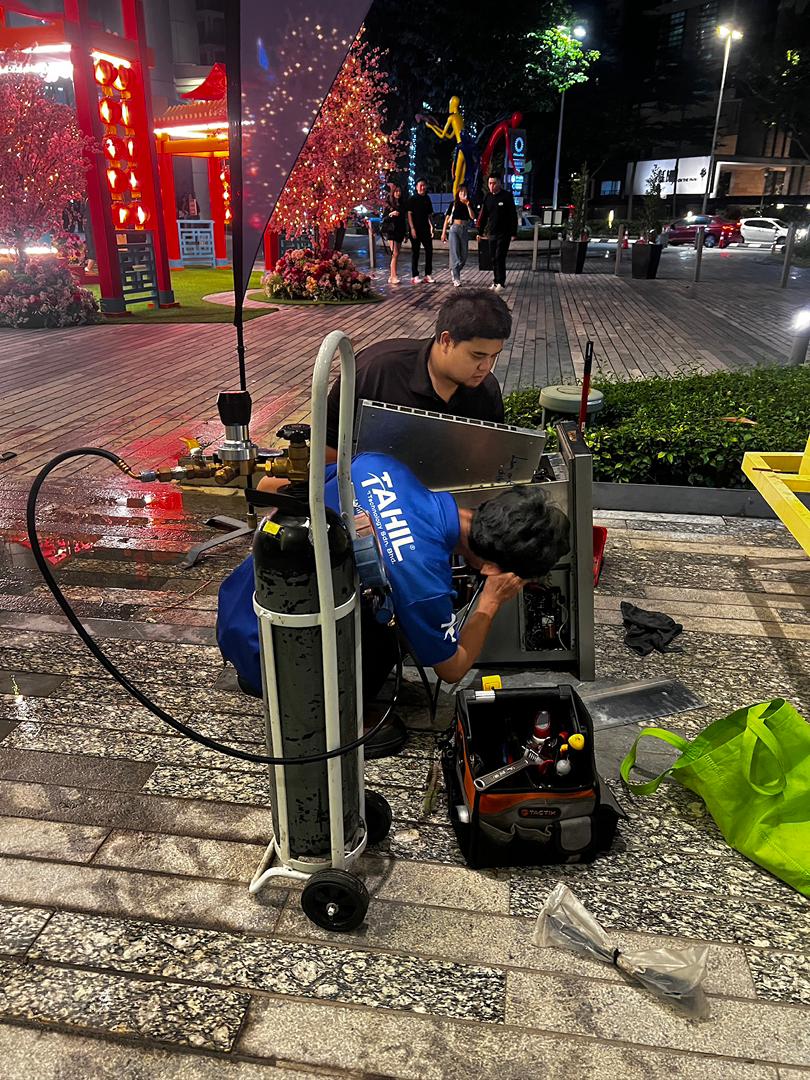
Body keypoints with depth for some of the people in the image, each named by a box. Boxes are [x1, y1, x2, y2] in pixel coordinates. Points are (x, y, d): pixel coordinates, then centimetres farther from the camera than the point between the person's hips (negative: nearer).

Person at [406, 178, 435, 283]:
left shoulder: (427, 199, 13)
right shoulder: (412, 199, -3)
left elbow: (430, 214, 17)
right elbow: (409, 214, -8)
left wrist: (431, 226, 6)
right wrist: (412, 228, -15)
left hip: (425, 229, 5)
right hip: (415, 229, -5)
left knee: (429, 250, 3)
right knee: (415, 252, -1)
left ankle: (428, 274, 11)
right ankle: (414, 276, 4)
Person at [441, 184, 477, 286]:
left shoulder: (469, 205, 10)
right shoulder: (454, 204, 5)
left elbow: (473, 217, -6)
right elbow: (447, 218, 5)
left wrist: (467, 205, -11)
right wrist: (444, 232, 0)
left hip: (464, 230, 3)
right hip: (454, 229, -3)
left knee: (463, 255, 5)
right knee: (455, 253, -11)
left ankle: (454, 271, 27)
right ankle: (456, 278, -16)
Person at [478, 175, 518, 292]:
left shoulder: (507, 196, -7)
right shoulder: (487, 197, 6)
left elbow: (513, 215, -6)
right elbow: (483, 215, 13)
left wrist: (514, 232, -10)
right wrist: (480, 231, 11)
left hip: (504, 233, -5)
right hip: (492, 233, 5)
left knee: (500, 258, -12)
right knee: (494, 259, 8)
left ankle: (501, 283, -10)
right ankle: (496, 281, 16)